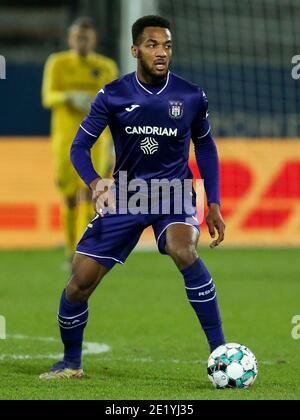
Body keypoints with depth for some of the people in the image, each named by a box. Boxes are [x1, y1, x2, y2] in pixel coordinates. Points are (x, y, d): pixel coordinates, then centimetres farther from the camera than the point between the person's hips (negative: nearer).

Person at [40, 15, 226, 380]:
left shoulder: (191, 97, -5)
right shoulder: (113, 96, -7)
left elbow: (205, 147, 10)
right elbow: (80, 146, -2)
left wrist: (214, 205, 5)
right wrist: (95, 183, -23)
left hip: (174, 194, -2)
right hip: (126, 196, 2)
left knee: (183, 251, -35)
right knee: (80, 281, -4)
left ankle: (220, 351, -28)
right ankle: (71, 363, 22)